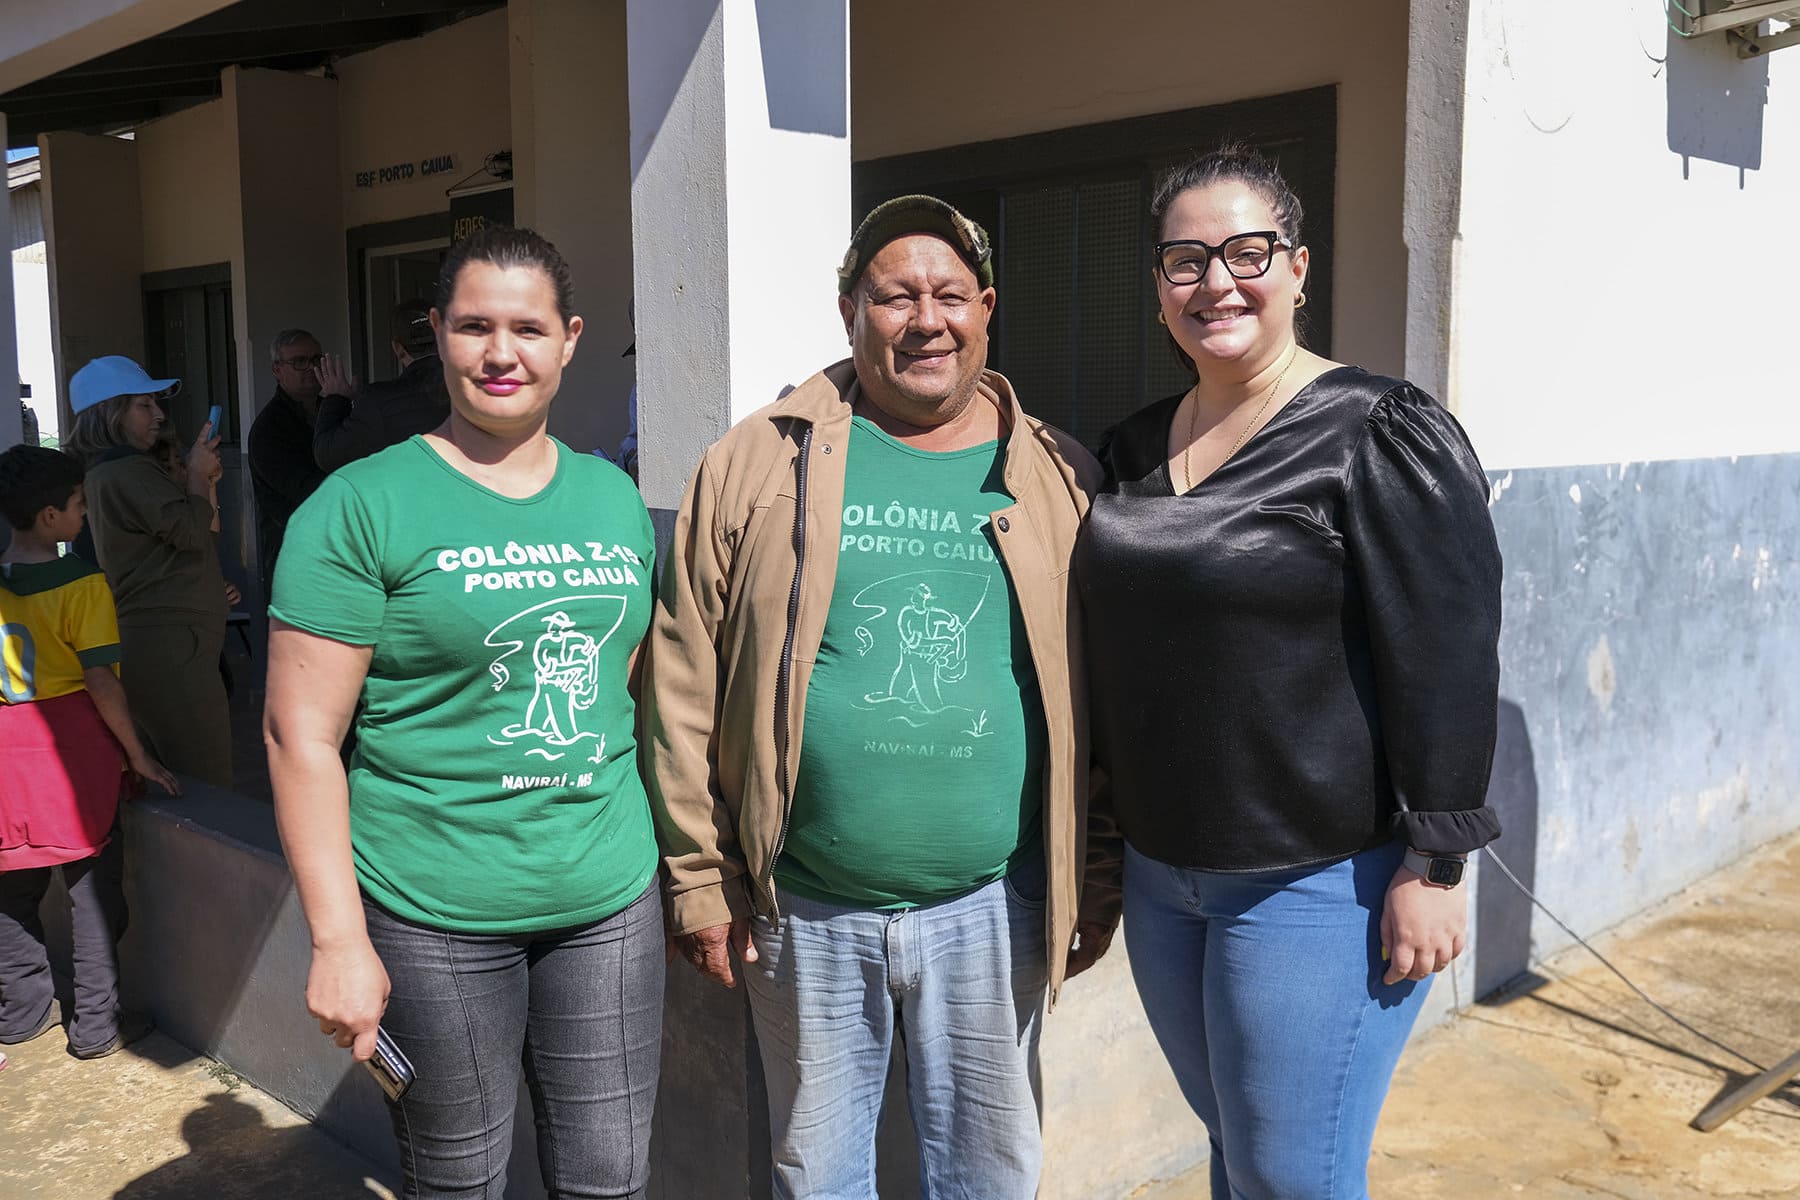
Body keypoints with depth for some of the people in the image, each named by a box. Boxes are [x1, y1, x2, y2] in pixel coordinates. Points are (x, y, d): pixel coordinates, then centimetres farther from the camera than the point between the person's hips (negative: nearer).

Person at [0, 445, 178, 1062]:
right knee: (92, 888, 5)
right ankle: (97, 1027, 11)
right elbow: (100, 679, -16)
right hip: (72, 750, -5)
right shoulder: (82, 583, -15)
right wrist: (138, 755, -8)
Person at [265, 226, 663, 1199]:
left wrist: (670, 856, 14)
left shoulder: (615, 499, 8)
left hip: (610, 901, 4)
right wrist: (338, 939, -13)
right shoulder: (363, 506, -8)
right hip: (433, 916, -4)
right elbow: (301, 734, -10)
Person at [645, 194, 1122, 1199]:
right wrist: (702, 881, -3)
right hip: (803, 907, 0)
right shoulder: (757, 464, -2)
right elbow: (689, 691, -2)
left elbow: (1099, 693, 4)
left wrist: (1097, 882, 3)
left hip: (991, 905, 1)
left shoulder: (1059, 478, 1)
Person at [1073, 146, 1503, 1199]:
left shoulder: (1381, 435, -12)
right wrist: (1108, 839, 17)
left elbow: (1446, 664, -15)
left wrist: (1432, 869, -17)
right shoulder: (1136, 448, 8)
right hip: (1160, 870, 7)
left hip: (1320, 880, -6)